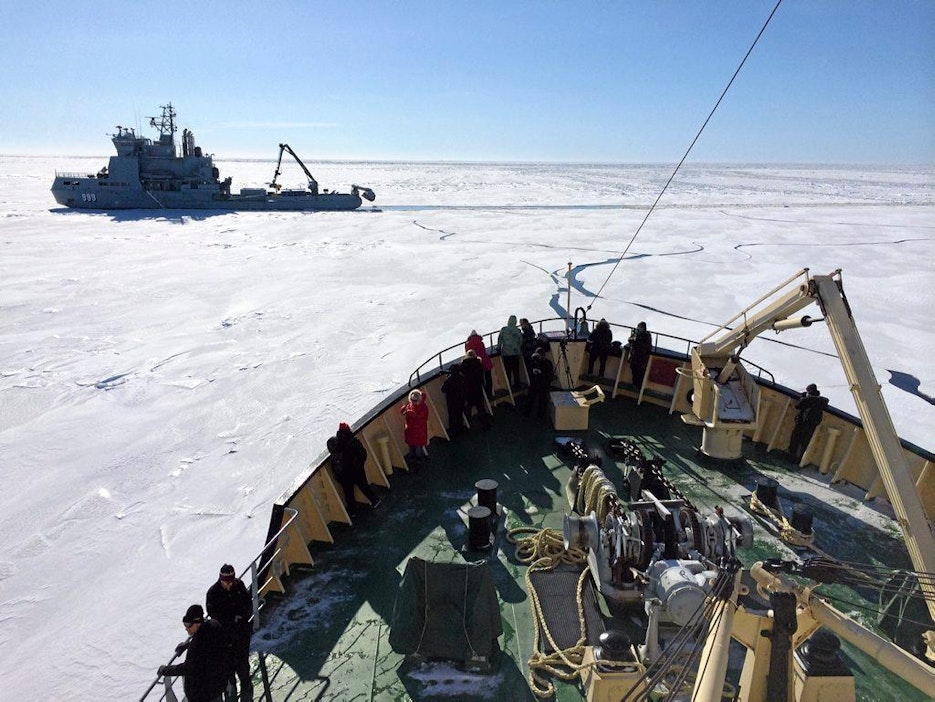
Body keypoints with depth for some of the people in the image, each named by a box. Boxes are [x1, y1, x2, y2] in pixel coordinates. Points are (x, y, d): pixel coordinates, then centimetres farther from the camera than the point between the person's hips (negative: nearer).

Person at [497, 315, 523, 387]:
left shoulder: (503, 329, -10)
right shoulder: (518, 330, -8)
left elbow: (499, 340, -6)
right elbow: (521, 341, 0)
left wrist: (499, 348, 7)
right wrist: (520, 349, 18)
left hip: (505, 352, -1)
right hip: (515, 352, 1)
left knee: (508, 369, 7)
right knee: (516, 369, 13)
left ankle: (509, 384, 11)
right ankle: (516, 383, 20)